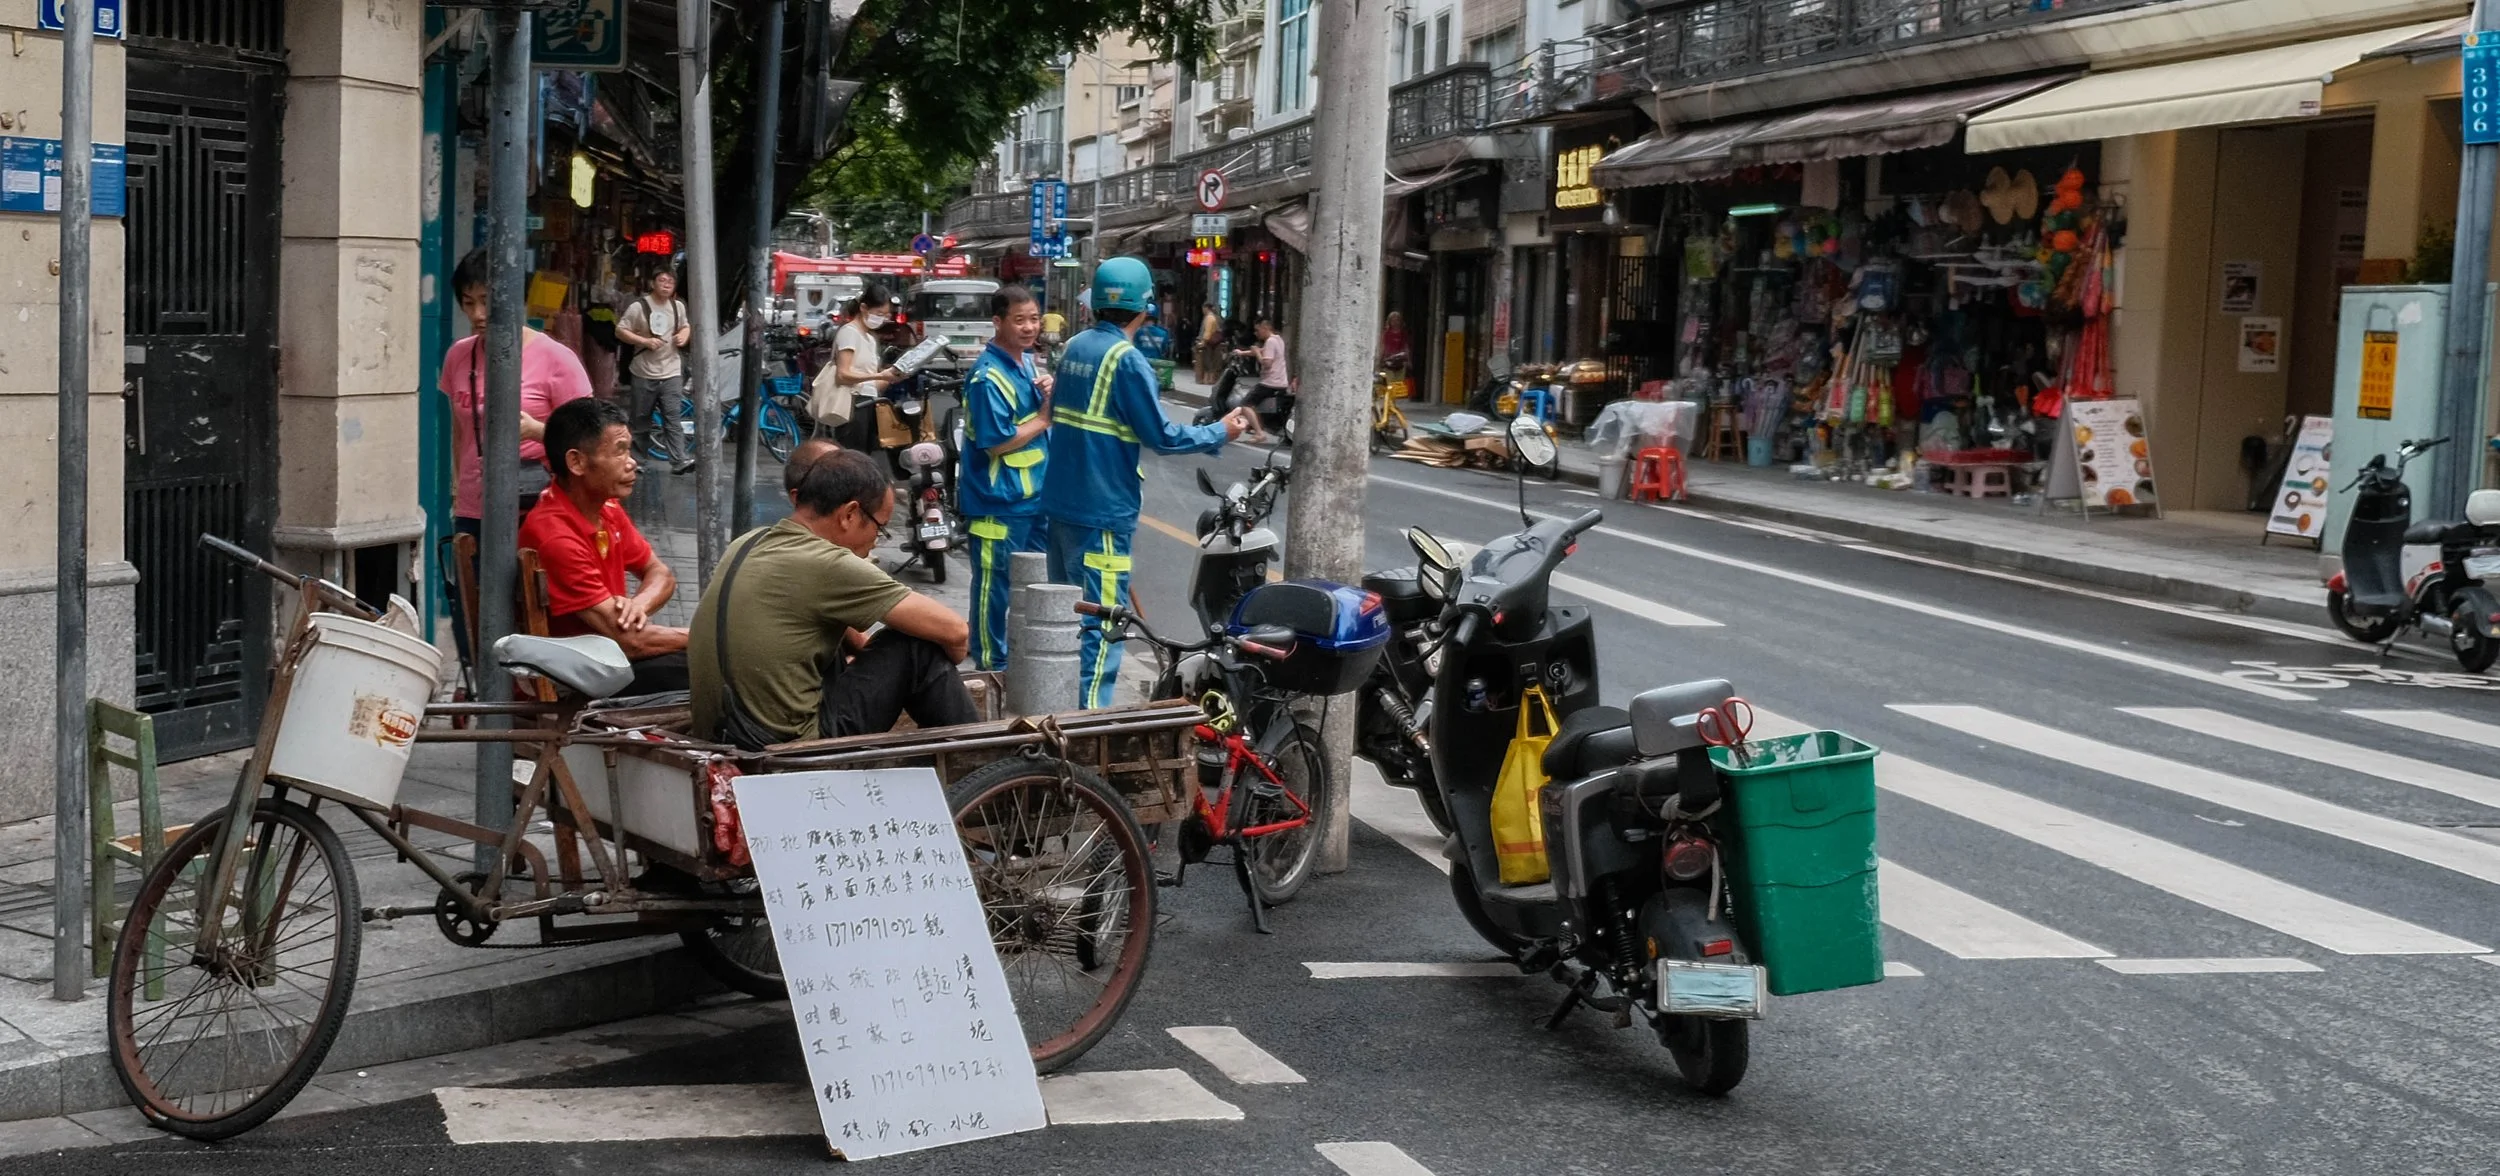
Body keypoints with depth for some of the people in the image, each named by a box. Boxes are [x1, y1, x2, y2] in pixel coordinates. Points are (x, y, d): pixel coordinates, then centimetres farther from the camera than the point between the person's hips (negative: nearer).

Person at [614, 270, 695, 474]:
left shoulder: (678, 306, 7)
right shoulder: (639, 306, -7)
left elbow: (685, 327, 23)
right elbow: (620, 331, -7)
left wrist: (684, 335, -1)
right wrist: (645, 341, -19)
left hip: (672, 372, 2)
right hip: (644, 373, -2)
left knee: (673, 417, -8)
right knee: (640, 418, 8)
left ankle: (680, 459, -16)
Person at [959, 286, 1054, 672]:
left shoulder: (1027, 361, 8)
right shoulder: (989, 376, -20)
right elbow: (997, 442, -23)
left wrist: (1049, 391, -3)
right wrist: (1044, 418, -15)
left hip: (1035, 494, 9)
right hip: (999, 502, -9)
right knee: (994, 587, 3)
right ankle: (991, 666, 14)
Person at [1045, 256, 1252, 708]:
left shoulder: (1074, 347, 8)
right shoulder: (1126, 360, -17)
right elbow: (1160, 435, -15)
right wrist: (1220, 433, -2)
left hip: (1060, 502, 9)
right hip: (1103, 510, -9)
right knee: (1102, 623, -4)